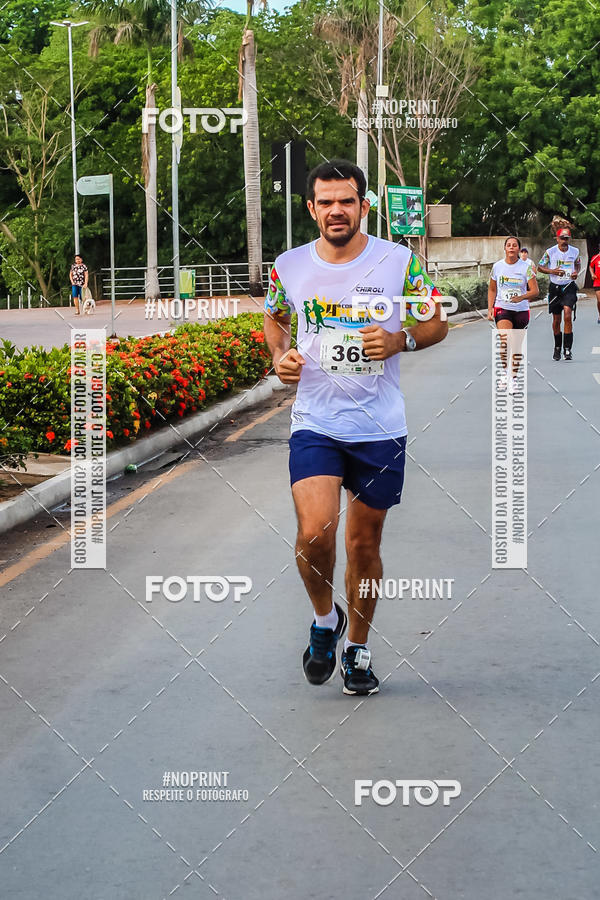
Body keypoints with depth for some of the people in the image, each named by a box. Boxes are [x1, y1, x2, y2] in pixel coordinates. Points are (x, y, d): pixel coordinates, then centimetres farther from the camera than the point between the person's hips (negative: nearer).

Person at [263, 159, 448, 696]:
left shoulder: (399, 261, -4)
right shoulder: (289, 267, 1)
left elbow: (437, 323, 5)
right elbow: (275, 318, 20)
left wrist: (399, 340, -15)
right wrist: (279, 357, 0)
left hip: (380, 430, 0)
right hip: (315, 425, 0)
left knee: (364, 544, 9)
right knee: (315, 533, -19)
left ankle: (358, 647, 30)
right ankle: (325, 618, 11)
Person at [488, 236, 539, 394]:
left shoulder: (526, 267, -3)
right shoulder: (497, 266, 3)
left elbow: (535, 291, -7)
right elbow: (492, 289, 15)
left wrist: (522, 297, -25)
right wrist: (490, 308, 4)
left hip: (521, 310, 0)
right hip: (502, 309, 0)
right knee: (505, 339, -26)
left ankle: (513, 378, 22)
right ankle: (504, 370, -9)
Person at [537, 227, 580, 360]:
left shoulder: (574, 251, 0)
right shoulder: (550, 252, -5)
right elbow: (540, 267, 3)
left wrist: (576, 272, -2)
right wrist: (552, 271, -14)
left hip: (569, 287, -1)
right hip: (555, 287, 1)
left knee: (567, 316, -18)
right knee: (556, 320, 8)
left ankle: (568, 349, -15)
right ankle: (557, 348, 26)